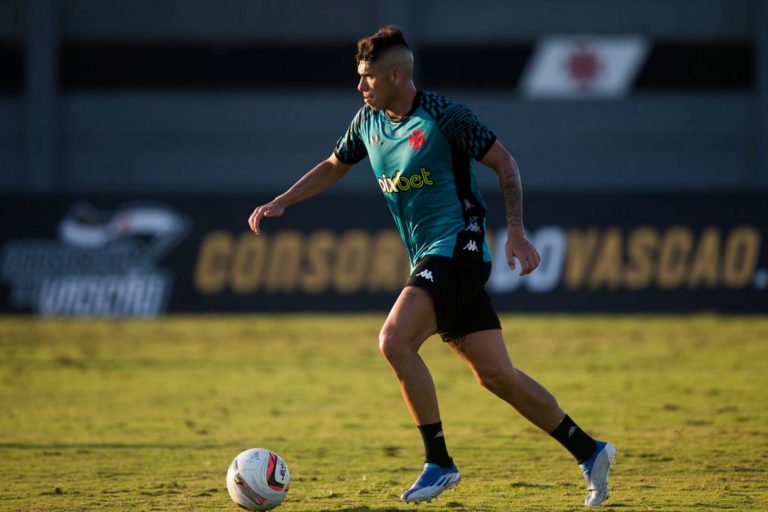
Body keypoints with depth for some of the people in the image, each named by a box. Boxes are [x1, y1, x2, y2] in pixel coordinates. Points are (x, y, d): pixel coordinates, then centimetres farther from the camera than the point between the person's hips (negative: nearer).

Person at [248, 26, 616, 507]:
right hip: (429, 258, 7)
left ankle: (439, 463, -13)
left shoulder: (443, 116, -12)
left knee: (394, 341, -22)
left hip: (457, 246, -7)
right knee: (496, 374, 6)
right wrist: (280, 203, 15)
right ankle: (589, 452, 15)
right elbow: (334, 166, 25)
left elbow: (504, 162, -6)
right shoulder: (369, 121, 9)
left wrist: (516, 232, -10)